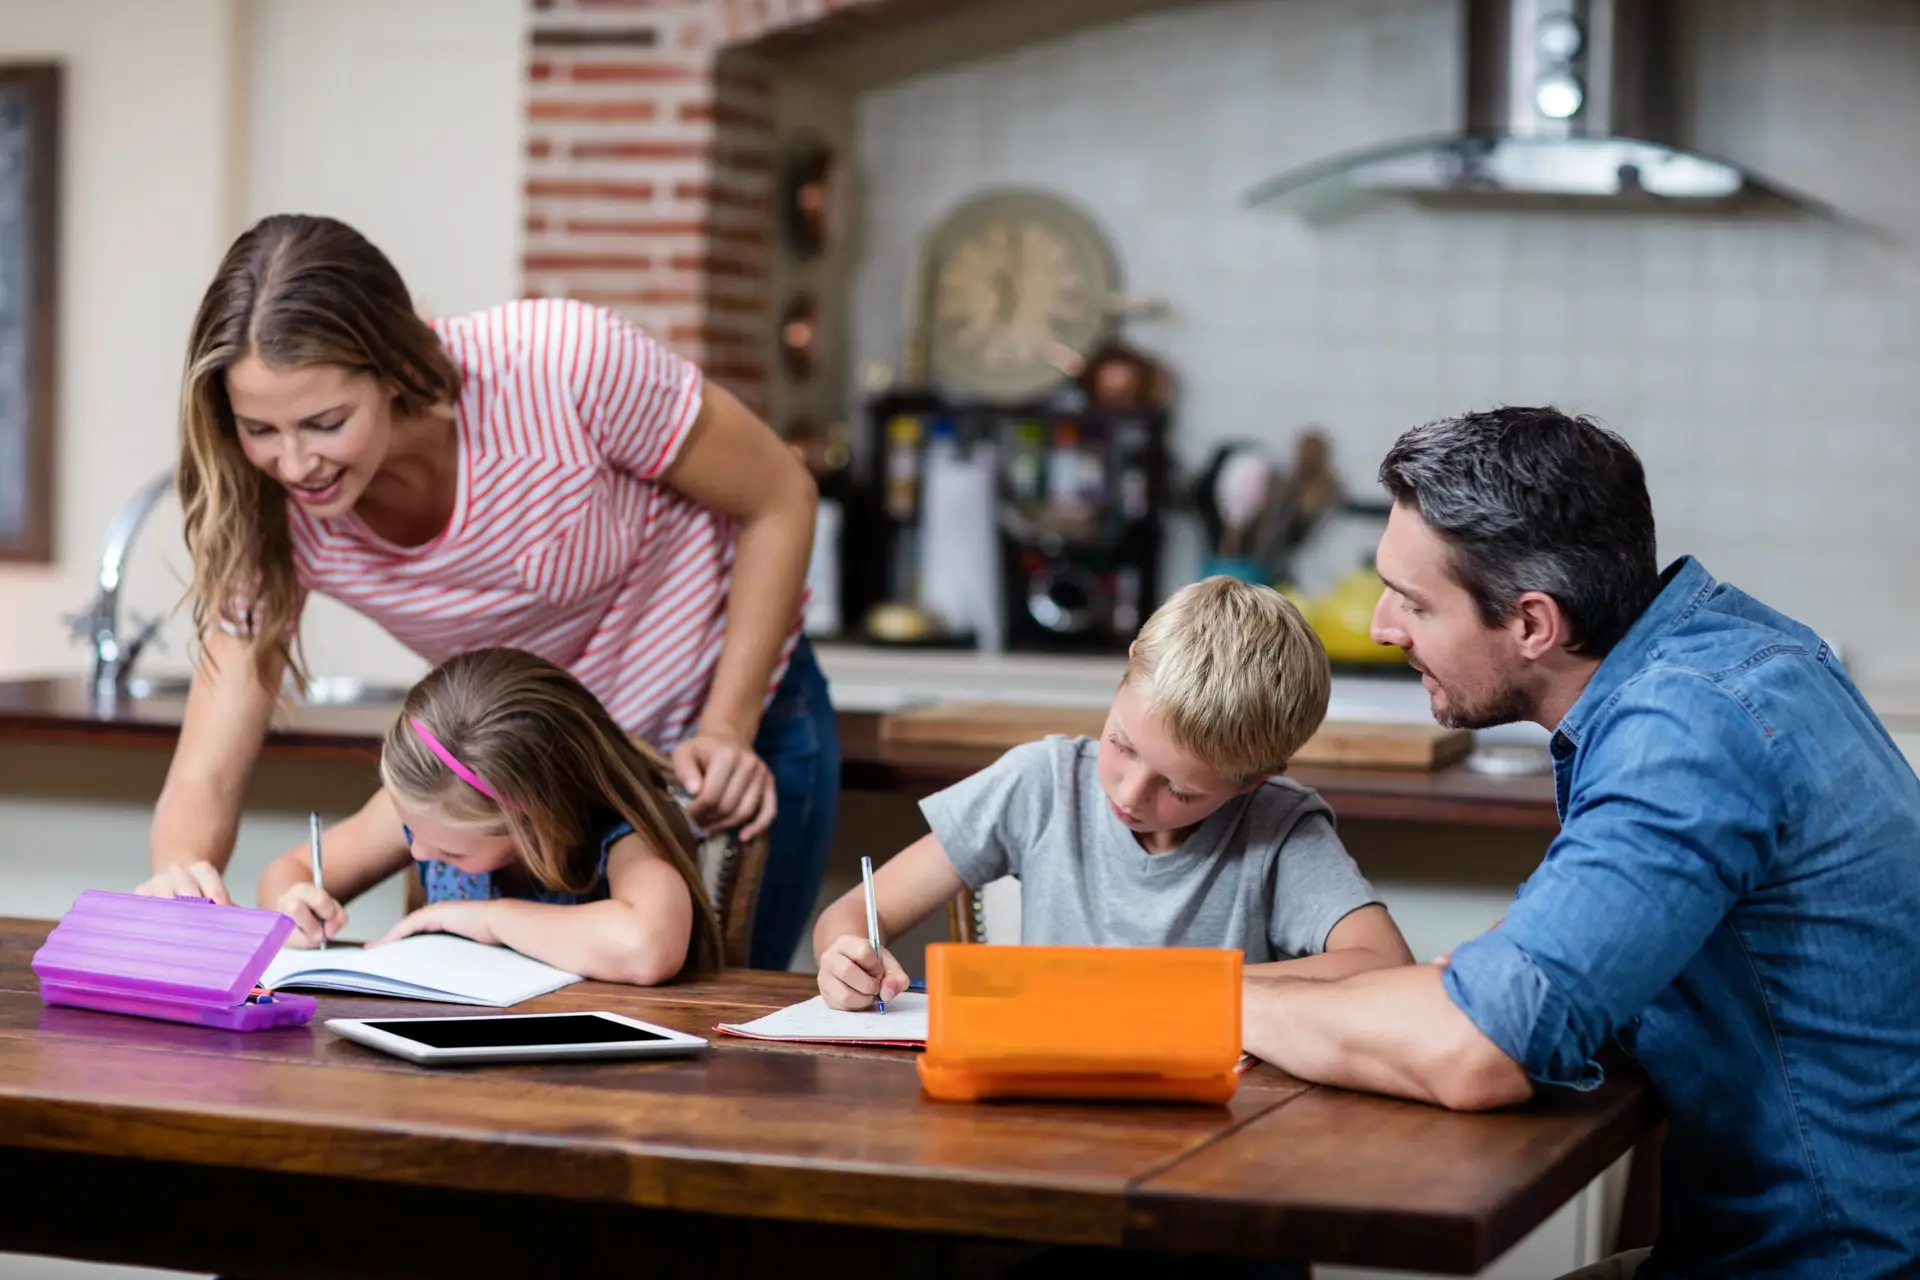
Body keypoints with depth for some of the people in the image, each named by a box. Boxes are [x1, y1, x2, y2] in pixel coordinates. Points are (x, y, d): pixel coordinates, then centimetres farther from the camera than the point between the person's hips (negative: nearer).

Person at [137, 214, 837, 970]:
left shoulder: (563, 363, -34)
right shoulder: (273, 512, -22)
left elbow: (780, 502, -18)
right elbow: (206, 779, -22)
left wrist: (727, 732, -23)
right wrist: (182, 871, -45)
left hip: (736, 727, -3)